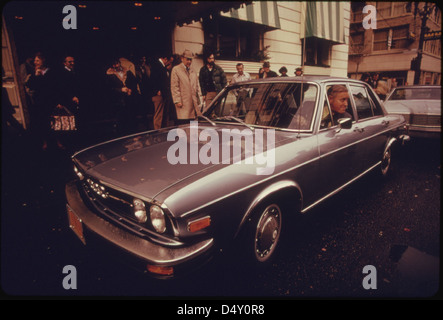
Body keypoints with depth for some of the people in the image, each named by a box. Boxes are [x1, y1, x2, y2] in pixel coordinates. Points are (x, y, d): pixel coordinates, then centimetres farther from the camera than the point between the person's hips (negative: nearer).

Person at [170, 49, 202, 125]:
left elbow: (197, 86, 23)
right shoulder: (176, 70, 3)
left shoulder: (193, 71, 22)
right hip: (183, 103, -5)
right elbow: (174, 87, -4)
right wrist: (177, 101, -12)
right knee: (182, 124, -9)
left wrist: (199, 97, 12)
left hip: (194, 103, 6)